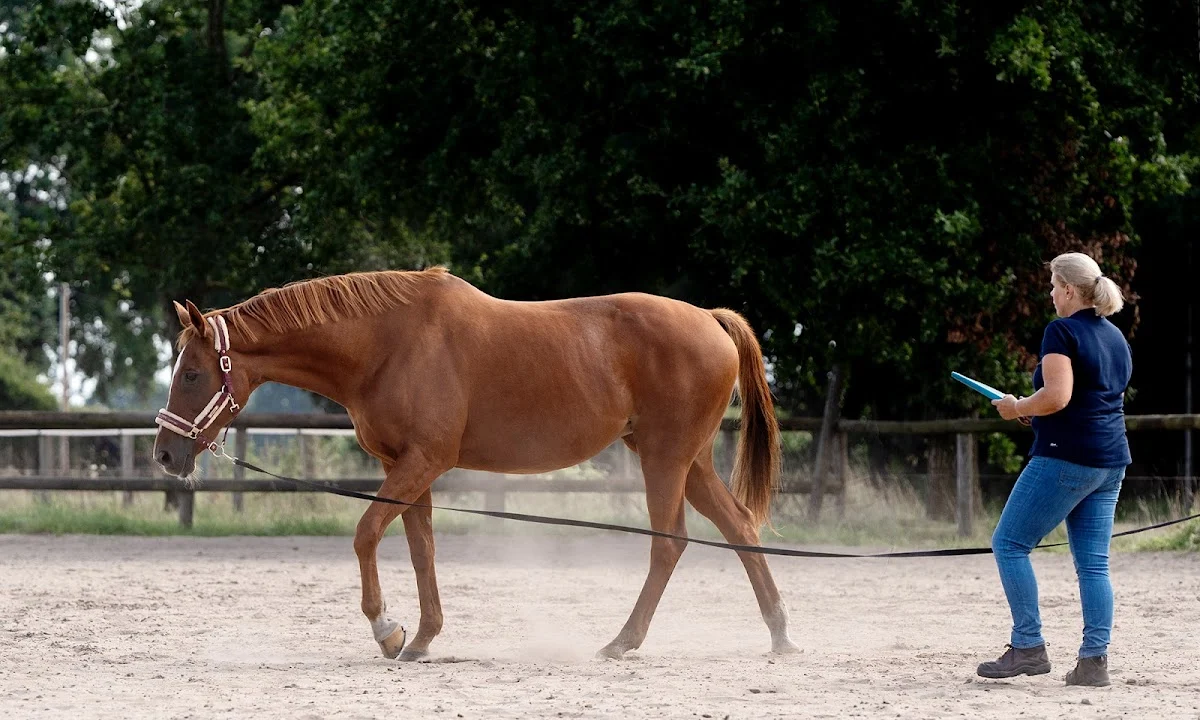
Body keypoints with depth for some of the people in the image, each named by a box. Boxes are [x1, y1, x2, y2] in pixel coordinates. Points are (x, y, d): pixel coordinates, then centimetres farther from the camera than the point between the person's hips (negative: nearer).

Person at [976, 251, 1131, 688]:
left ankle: (1028, 648, -5)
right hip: (1111, 461, 8)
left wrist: (1018, 407, -3)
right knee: (1093, 563, 6)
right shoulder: (1116, 338, 17)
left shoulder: (1062, 332, -9)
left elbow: (1057, 396, -21)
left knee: (1009, 544, 0)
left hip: (1065, 457, -8)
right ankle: (1095, 660, 0)